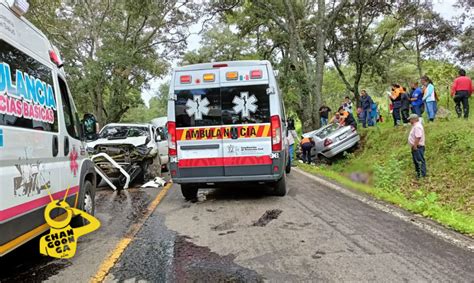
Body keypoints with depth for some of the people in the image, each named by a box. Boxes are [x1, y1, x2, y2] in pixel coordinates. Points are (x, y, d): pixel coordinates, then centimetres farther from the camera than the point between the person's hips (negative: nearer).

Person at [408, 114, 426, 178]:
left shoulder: (417, 126, -19)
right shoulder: (415, 126, 16)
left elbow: (418, 137, -26)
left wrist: (415, 146, -24)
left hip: (417, 147, -11)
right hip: (415, 147, 11)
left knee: (420, 161, -7)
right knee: (416, 161, 17)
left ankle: (422, 174, -4)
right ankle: (418, 173, 25)